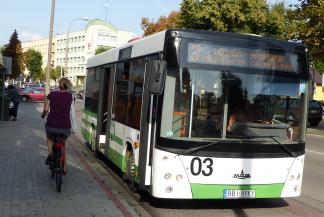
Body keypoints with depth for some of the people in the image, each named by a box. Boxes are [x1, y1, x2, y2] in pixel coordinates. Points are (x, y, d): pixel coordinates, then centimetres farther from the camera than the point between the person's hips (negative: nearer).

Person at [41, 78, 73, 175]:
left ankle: (50, 154, 9)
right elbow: (68, 108, 10)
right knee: (63, 144, 27)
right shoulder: (69, 95, 1)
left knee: (49, 138, 33)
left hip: (51, 125, 0)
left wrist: (43, 114, 18)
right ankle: (64, 167, 27)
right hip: (65, 127, 0)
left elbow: (46, 109, -2)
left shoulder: (52, 94, 1)